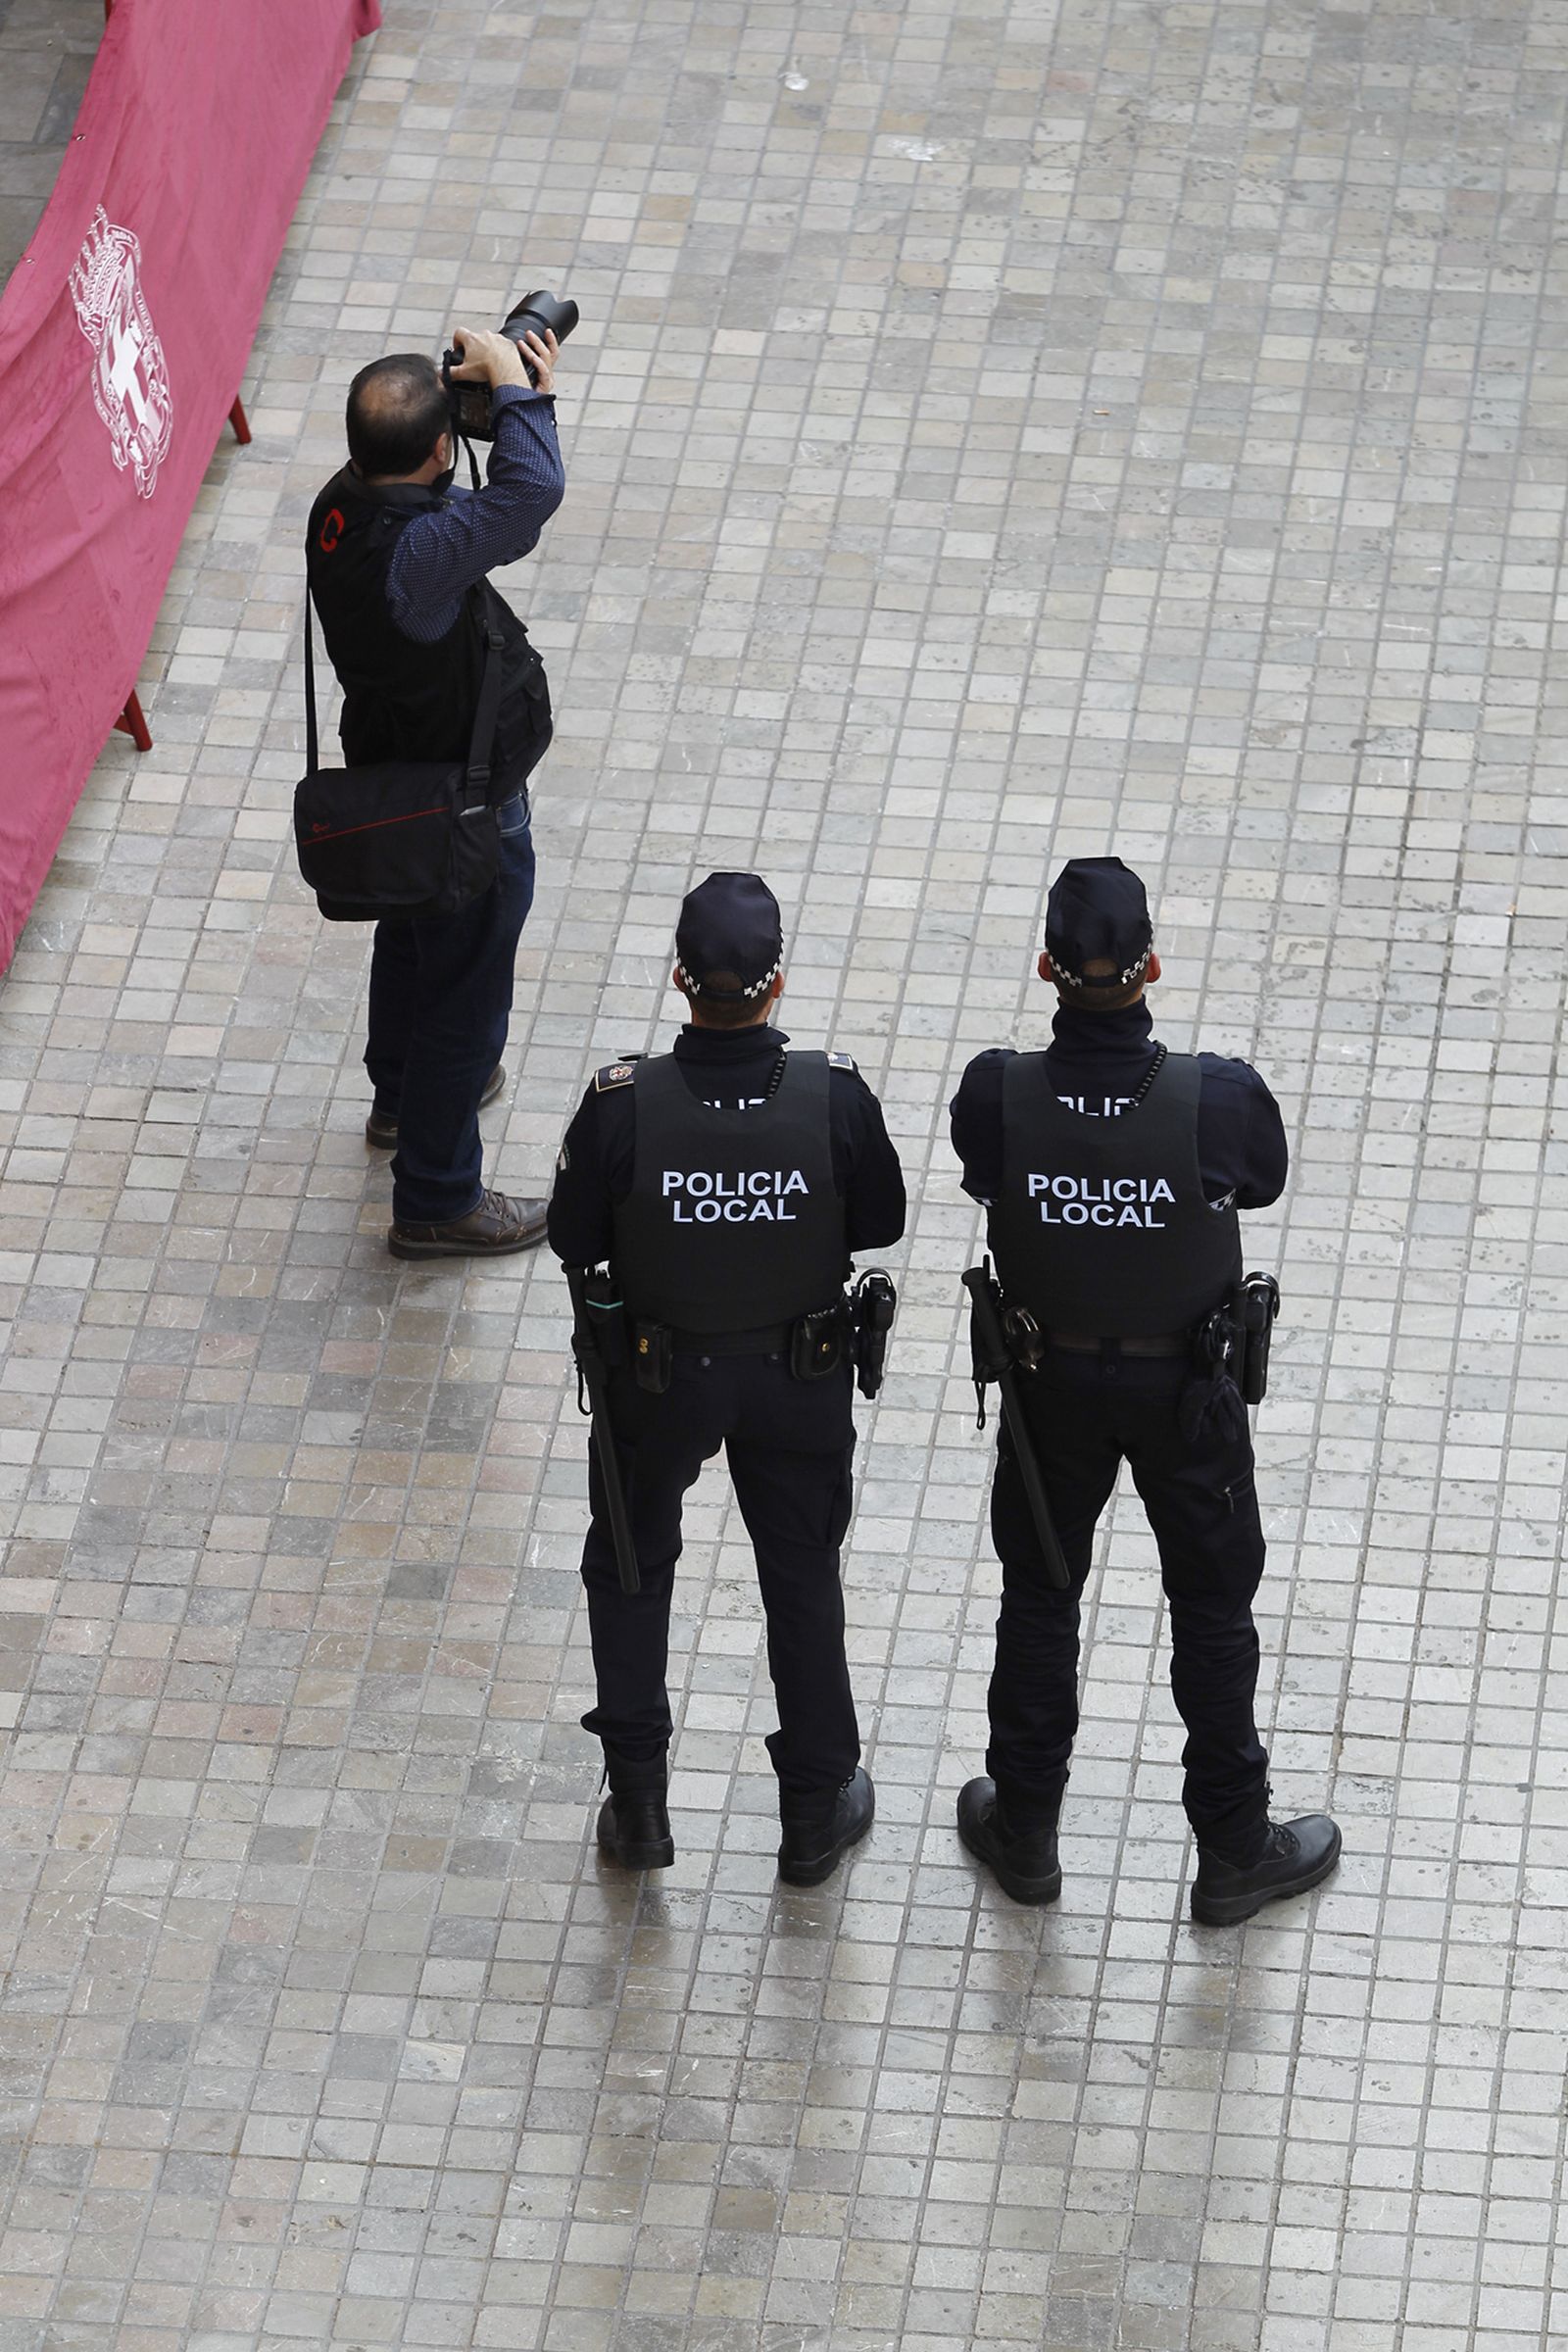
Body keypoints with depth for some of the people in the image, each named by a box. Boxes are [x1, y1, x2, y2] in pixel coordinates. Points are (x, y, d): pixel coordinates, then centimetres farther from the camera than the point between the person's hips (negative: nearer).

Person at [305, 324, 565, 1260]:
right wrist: (514, 390, -34)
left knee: (413, 942, 33)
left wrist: (522, 395, -14)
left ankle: (403, 1096, 58)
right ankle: (436, 1201, 24)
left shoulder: (343, 506, -13)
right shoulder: (416, 551, -41)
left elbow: (485, 514, 1)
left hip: (396, 781, 9)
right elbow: (531, 495, -51)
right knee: (465, 989, 9)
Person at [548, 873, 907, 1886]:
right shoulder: (837, 1098, -25)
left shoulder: (621, 1106, -28)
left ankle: (638, 1802, 31)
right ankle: (817, 1809, 36)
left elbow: (575, 1241, -13)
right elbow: (881, 1222, -9)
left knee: (631, 1565, 24)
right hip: (798, 1378, 1)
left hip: (658, 1376, -1)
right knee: (802, 1577, 22)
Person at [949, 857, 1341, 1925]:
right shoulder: (1220, 1099, -30)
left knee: (1039, 1595, 22)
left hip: (1051, 1379, 1)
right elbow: (1264, 1182, -8)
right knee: (1213, 1604, 18)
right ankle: (1236, 1850, 32)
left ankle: (1026, 1832, 38)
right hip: (1185, 1387, -1)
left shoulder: (998, 1096, -27)